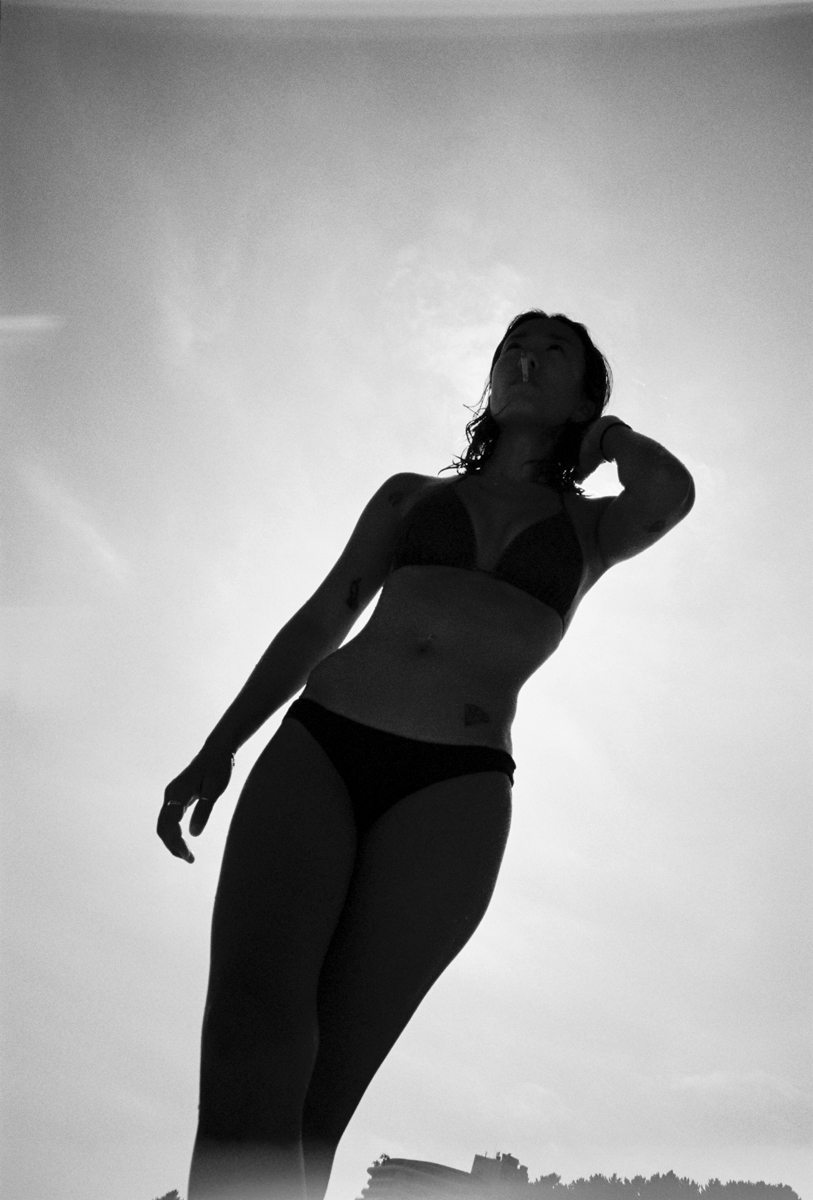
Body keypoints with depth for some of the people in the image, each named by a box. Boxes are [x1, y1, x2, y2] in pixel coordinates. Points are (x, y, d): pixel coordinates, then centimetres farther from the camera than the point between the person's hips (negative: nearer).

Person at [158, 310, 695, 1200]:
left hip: (454, 791, -1)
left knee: (319, 1088, -11)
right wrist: (218, 748, 12)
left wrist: (611, 436, 17)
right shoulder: (410, 495, 24)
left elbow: (670, 494, -4)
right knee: (254, 1012, -24)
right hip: (315, 745, 2)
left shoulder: (591, 528, 19)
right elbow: (320, 621, 20)